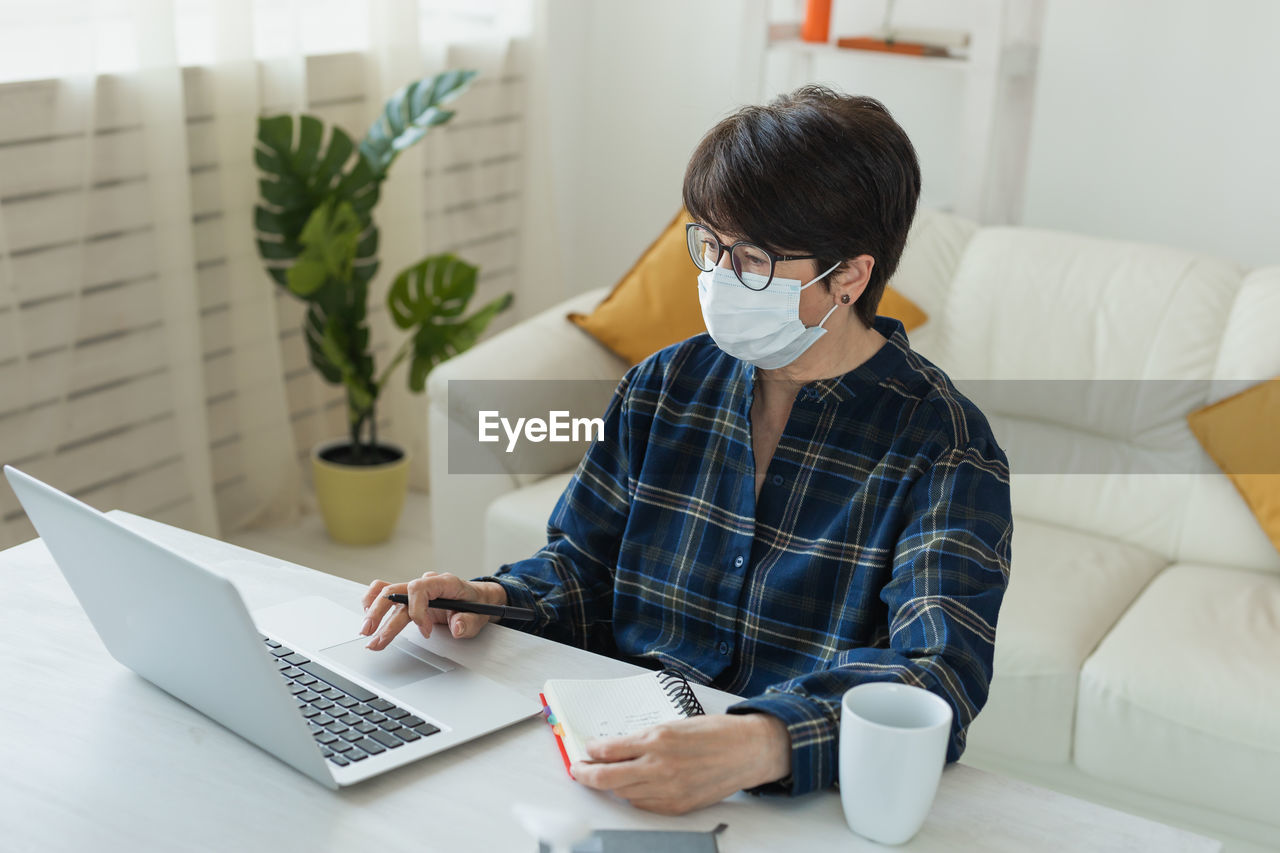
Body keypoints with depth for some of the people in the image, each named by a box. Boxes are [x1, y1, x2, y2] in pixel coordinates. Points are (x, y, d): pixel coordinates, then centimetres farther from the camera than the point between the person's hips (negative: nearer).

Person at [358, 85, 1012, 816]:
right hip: (627, 751, 5)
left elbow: (939, 681, -23)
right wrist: (493, 600, -7)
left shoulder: (945, 450, -10)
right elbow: (585, 567, 15)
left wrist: (758, 747, -40)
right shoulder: (666, 386, 7)